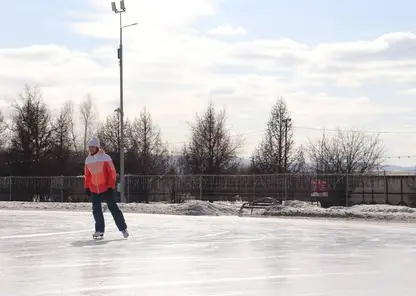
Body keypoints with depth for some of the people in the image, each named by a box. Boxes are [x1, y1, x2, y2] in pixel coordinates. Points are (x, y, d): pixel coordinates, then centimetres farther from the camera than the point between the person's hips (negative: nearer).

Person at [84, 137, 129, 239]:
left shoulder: (105, 158, -12)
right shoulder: (88, 160, 5)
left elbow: (112, 173, -11)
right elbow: (87, 175, 16)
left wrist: (111, 187, -15)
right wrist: (87, 187, 12)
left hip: (106, 188, -5)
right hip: (94, 190, 5)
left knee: (113, 208, -2)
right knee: (96, 210, 0)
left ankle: (123, 228, 9)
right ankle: (99, 230, 9)